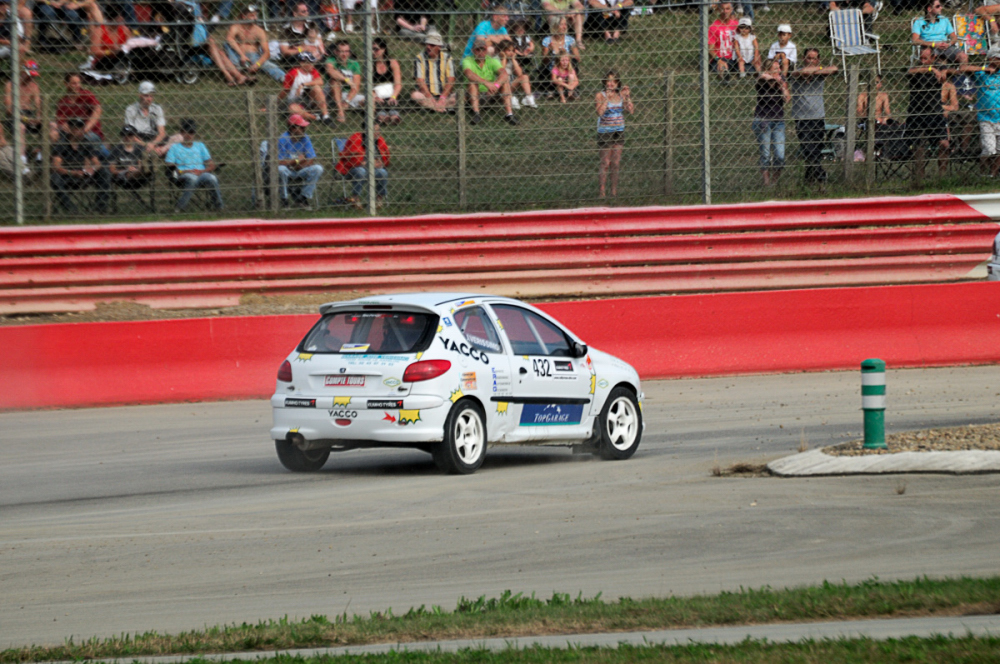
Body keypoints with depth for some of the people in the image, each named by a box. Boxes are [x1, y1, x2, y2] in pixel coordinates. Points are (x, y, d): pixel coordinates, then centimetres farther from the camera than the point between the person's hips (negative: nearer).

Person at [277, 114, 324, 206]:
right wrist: (297, 160, -15)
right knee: (281, 169, -37)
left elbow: (311, 160, -4)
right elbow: (279, 162, -23)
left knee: (318, 168, -17)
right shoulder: (282, 140, -15)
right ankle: (284, 198, -19)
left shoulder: (305, 138, 0)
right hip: (287, 173, -4)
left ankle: (305, 195, -11)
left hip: (300, 173, 4)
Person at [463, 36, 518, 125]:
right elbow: (469, 74, -30)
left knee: (505, 82, -18)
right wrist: (486, 83, -45)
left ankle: (509, 113, -30)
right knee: (472, 83, -31)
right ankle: (476, 114, -43)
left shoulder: (492, 61, 1)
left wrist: (496, 85, -41)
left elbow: (504, 73, -19)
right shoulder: (468, 61, -7)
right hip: (475, 95, -3)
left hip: (491, 94, 3)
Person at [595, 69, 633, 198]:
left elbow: (631, 111, -3)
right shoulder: (601, 96, -8)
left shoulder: (621, 95, 4)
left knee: (616, 163, 8)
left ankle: (614, 192, 14)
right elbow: (600, 112, -23)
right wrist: (607, 98, -28)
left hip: (619, 132, 4)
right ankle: (602, 192, 3)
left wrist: (627, 97, -12)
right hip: (605, 133, -4)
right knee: (605, 164, -1)